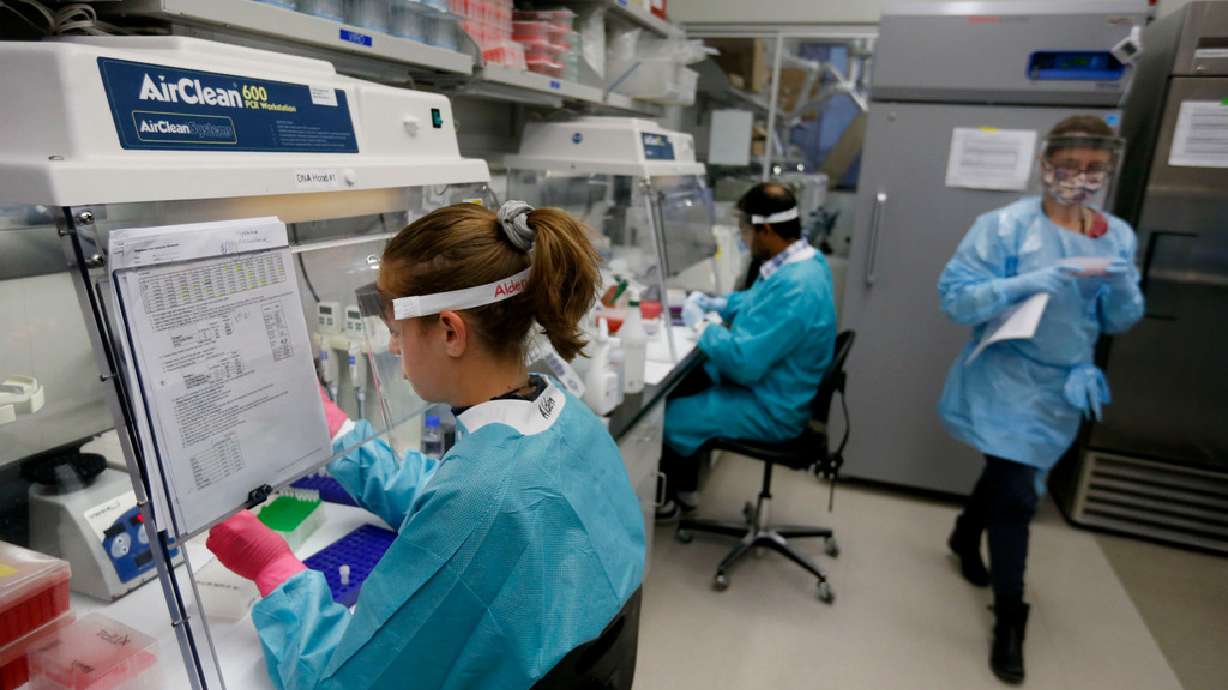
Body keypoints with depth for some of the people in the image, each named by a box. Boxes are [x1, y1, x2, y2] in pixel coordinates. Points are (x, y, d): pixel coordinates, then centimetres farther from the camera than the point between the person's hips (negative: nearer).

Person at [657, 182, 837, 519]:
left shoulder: (794, 287, -32)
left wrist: (700, 326, -16)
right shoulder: (803, 259, 0)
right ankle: (682, 486, 28)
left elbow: (744, 363, -31)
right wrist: (717, 304, 6)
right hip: (767, 382, 10)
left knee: (666, 417, -6)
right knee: (678, 384, 16)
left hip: (769, 408, -10)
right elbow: (760, 302, 20)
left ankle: (665, 498, 24)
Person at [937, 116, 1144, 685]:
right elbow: (954, 298, -21)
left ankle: (967, 535, 52)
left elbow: (1120, 323, 5)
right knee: (1017, 495, -5)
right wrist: (1037, 280, -31)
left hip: (1064, 388, 6)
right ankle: (1009, 619, 14)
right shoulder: (1005, 226, -16)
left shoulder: (1118, 236, 2)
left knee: (1011, 474, 23)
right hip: (1007, 382, -6)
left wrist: (1121, 283, -16)